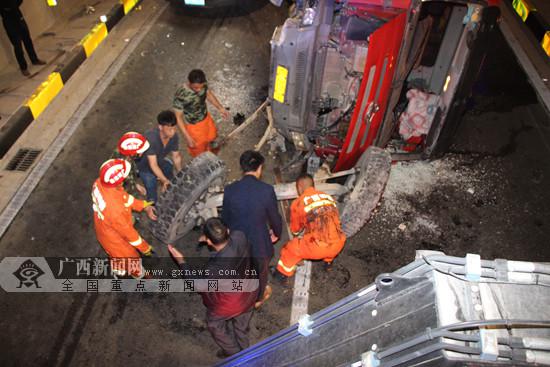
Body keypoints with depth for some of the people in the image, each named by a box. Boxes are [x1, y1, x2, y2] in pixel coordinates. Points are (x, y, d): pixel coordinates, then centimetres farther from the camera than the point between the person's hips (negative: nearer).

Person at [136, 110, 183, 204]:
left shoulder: (174, 137, -22)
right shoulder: (151, 138, -40)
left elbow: (176, 156, -8)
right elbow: (153, 164, -38)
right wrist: (164, 180, -47)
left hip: (161, 161, 5)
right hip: (145, 166, -5)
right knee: (153, 197, -4)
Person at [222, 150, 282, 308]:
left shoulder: (229, 190, -14)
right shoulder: (266, 190, -23)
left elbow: (225, 218, -1)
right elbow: (274, 217, -11)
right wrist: (277, 233, 11)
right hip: (259, 242, -2)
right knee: (260, 272, 28)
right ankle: (259, 297, 54)